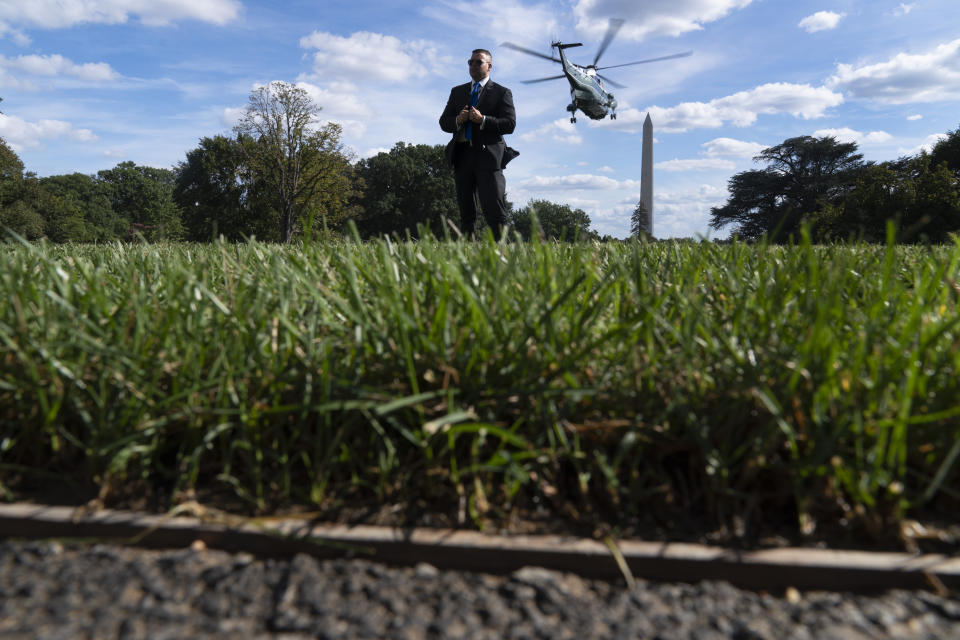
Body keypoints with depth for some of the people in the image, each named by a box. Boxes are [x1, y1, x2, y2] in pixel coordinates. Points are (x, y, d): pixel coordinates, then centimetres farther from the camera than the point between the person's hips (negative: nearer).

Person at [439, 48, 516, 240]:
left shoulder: (501, 93, 7)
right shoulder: (457, 91, 20)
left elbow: (510, 124, -4)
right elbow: (443, 122, 15)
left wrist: (483, 120, -15)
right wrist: (458, 121, -7)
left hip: (488, 157, -4)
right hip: (462, 156, 4)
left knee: (494, 210, -10)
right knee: (465, 212, 6)